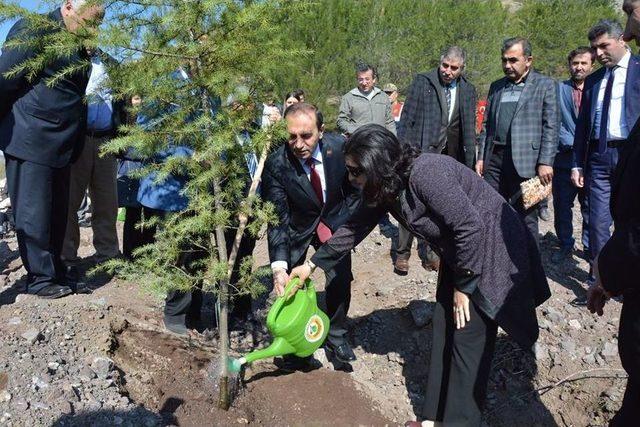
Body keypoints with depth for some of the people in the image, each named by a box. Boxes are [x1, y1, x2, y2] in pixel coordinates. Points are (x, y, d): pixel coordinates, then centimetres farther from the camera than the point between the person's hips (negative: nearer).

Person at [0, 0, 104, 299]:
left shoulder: (77, 45, 15)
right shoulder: (33, 31, -10)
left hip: (59, 145, 8)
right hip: (31, 142, -8)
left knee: (57, 213, 12)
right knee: (34, 214, 0)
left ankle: (55, 271, 23)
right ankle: (40, 279, 10)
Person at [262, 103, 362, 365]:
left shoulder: (340, 147, -23)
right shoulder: (276, 164, -29)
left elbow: (355, 189, -3)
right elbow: (277, 218, -28)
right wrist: (279, 266, -37)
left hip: (335, 222, 2)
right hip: (296, 227, -1)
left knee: (340, 280, -4)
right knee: (289, 284, -5)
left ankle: (336, 337, 21)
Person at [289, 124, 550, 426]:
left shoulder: (425, 173, -30)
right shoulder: (386, 186, -3)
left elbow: (471, 227, -28)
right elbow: (355, 227, 8)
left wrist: (464, 286, -17)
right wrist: (312, 264, 10)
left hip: (492, 248, -8)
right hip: (458, 255, 8)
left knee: (469, 337, -4)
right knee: (444, 332, 10)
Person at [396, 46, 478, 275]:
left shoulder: (468, 90, 8)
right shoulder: (422, 82, -2)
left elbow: (469, 127, 10)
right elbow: (407, 119, -3)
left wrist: (470, 160, 5)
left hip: (450, 157, 3)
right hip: (421, 153, -3)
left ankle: (430, 252, 22)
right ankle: (402, 254, 9)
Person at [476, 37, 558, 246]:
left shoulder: (544, 85, 4)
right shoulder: (496, 86, 18)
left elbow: (551, 126, -3)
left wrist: (546, 162, -11)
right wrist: (481, 157, 10)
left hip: (525, 161, -4)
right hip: (495, 158, 5)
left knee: (526, 217, 1)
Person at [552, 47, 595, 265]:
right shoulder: (558, 89, 4)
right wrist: (573, 143, -11)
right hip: (565, 157, 0)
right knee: (562, 206, 7)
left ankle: (590, 247, 23)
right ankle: (565, 245, 24)